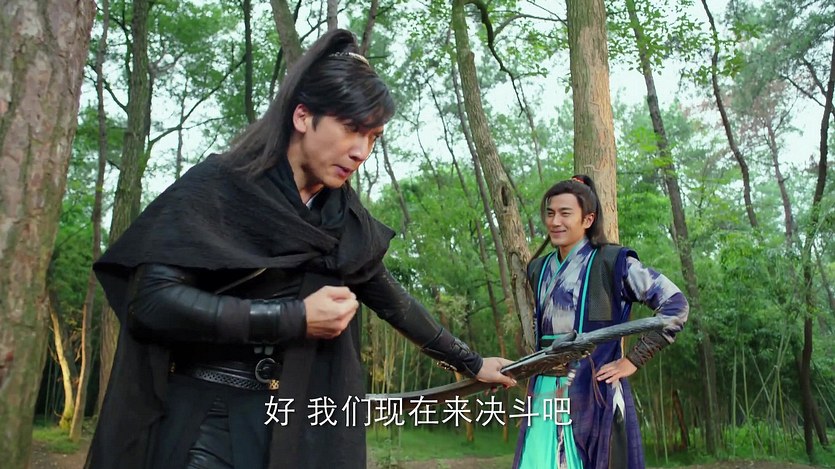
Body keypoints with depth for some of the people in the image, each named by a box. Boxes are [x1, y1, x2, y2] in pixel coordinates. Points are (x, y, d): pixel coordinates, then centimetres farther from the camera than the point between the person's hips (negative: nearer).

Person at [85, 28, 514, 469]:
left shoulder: (345, 218, 4)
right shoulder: (217, 186, -11)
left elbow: (394, 301, 15)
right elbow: (151, 299, -21)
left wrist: (471, 363, 21)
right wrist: (296, 317, -21)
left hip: (303, 424, 5)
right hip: (206, 422, -4)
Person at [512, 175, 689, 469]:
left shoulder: (612, 261, -7)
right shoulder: (539, 269, 11)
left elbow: (676, 305, -8)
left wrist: (633, 360, -9)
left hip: (594, 390, -5)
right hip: (546, 391, 5)